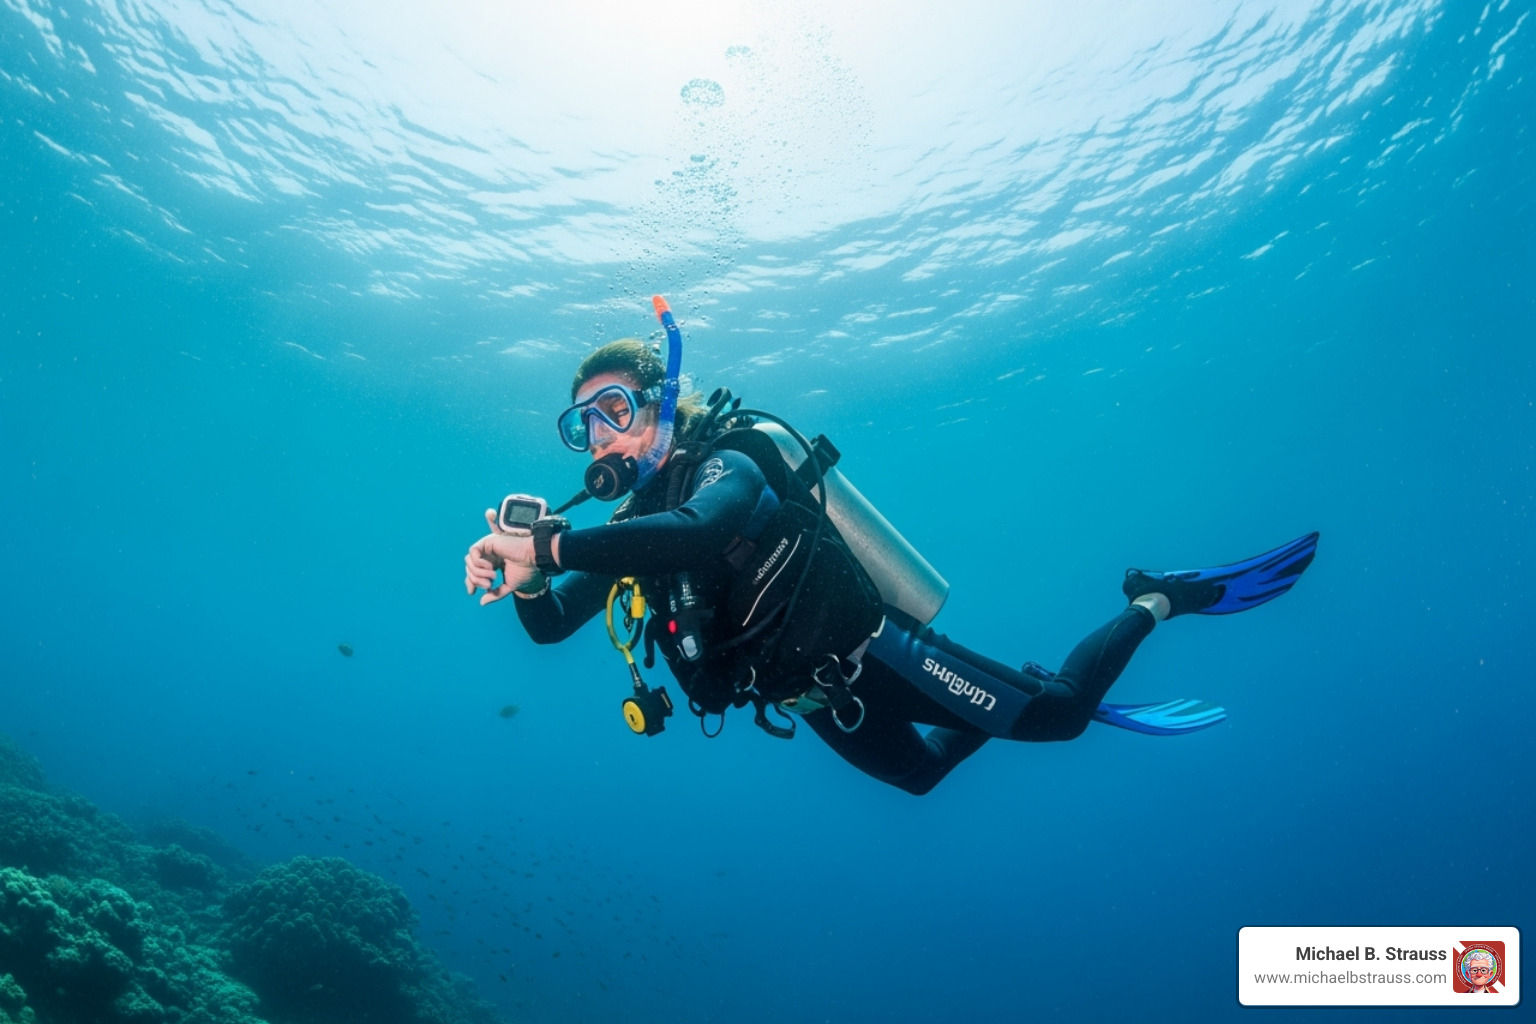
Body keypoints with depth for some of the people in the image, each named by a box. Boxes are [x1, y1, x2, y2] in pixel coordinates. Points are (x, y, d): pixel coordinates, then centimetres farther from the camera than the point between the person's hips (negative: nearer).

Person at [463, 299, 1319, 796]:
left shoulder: (727, 461, -21)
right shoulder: (631, 527, 4)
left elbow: (696, 530, -46)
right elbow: (551, 625, 0)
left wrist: (550, 546, -50)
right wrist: (525, 574, -22)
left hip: (872, 653, -8)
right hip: (822, 699, 8)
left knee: (1055, 716, -6)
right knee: (920, 774, 28)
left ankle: (1159, 599, 16)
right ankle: (995, 717, 46)